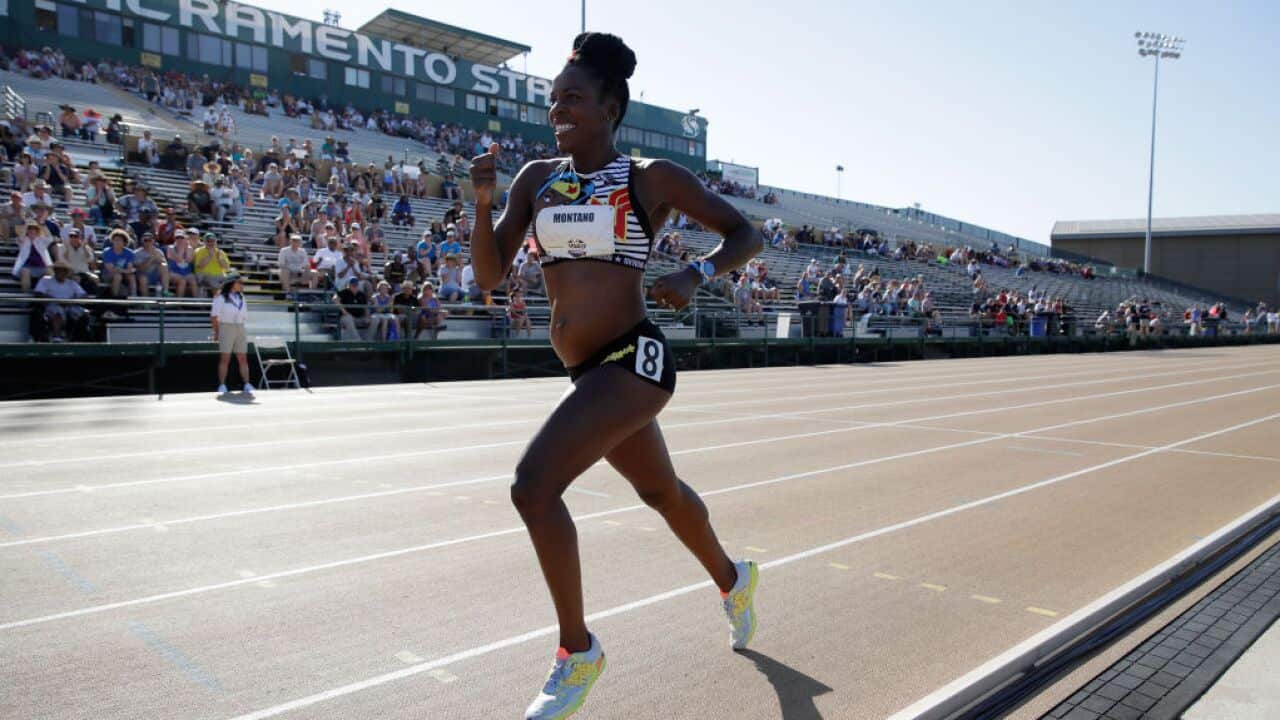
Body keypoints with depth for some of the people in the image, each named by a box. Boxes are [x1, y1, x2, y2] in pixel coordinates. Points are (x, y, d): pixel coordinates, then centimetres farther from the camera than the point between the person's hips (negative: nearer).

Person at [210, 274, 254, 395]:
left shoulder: (241, 297, 15)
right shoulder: (221, 298, -3)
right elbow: (214, 316, -6)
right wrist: (216, 332, -8)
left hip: (240, 329, 5)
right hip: (226, 328, -5)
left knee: (243, 358, 1)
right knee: (225, 359, -4)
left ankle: (247, 385, -1)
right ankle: (222, 386, 0)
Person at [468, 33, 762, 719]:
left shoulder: (650, 177, -5)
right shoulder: (536, 178, 9)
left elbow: (745, 234, 2)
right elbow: (489, 274, 4)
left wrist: (694, 275, -17)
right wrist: (482, 200, -11)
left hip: (632, 359, -7)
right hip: (590, 372, 7)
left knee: (533, 484, -21)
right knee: (661, 491, 25)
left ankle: (578, 652, 0)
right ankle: (733, 579, 53)